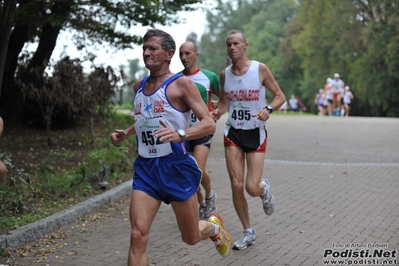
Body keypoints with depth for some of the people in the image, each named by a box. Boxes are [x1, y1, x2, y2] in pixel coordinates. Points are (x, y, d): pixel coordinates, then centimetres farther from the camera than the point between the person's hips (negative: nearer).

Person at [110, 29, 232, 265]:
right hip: (145, 168, 5)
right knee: (138, 236, -11)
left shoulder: (181, 84, -9)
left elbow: (210, 124, -15)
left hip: (176, 167, -4)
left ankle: (214, 226, 47)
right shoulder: (139, 86, 11)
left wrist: (180, 135, -33)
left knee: (191, 238, 11)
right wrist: (125, 133, 12)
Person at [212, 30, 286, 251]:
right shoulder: (225, 74, 2)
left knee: (252, 188, -8)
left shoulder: (260, 69, -9)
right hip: (233, 133, 3)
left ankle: (264, 189, 31)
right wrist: (217, 112, -9)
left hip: (256, 133, -3)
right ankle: (248, 232, 15)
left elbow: (280, 96, -3)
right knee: (236, 185, -3)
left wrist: (268, 109, -23)